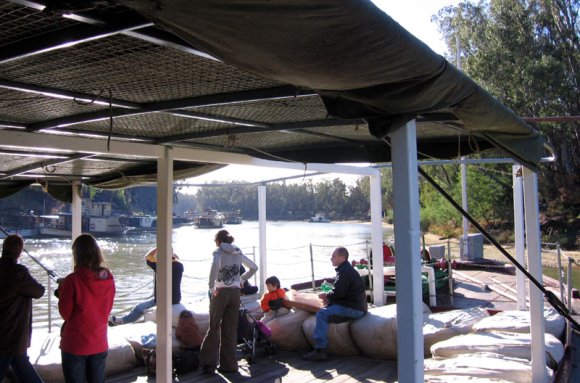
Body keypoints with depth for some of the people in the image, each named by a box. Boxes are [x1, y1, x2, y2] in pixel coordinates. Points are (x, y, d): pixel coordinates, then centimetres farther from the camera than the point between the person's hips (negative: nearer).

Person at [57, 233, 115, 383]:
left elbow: (65, 313, -9)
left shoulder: (72, 280, -17)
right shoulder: (108, 278, -4)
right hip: (100, 344, 4)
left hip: (75, 345, -4)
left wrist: (62, 290, 3)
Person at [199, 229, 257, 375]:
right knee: (230, 330, 10)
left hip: (220, 292, -4)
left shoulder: (219, 252, -6)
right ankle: (229, 364, 12)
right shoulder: (238, 253, 11)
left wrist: (211, 286, -20)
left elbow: (215, 266, -28)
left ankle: (209, 363, 4)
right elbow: (254, 267, 19)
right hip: (235, 293, 4)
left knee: (214, 328, 6)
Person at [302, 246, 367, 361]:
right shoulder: (347, 269, 19)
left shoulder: (345, 271, -15)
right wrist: (329, 298, 7)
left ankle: (320, 350, -20)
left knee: (322, 314, -19)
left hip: (353, 308, -11)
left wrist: (326, 296, -2)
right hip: (354, 305, 11)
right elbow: (341, 291, 24)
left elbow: (338, 292, -22)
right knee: (326, 308, 18)